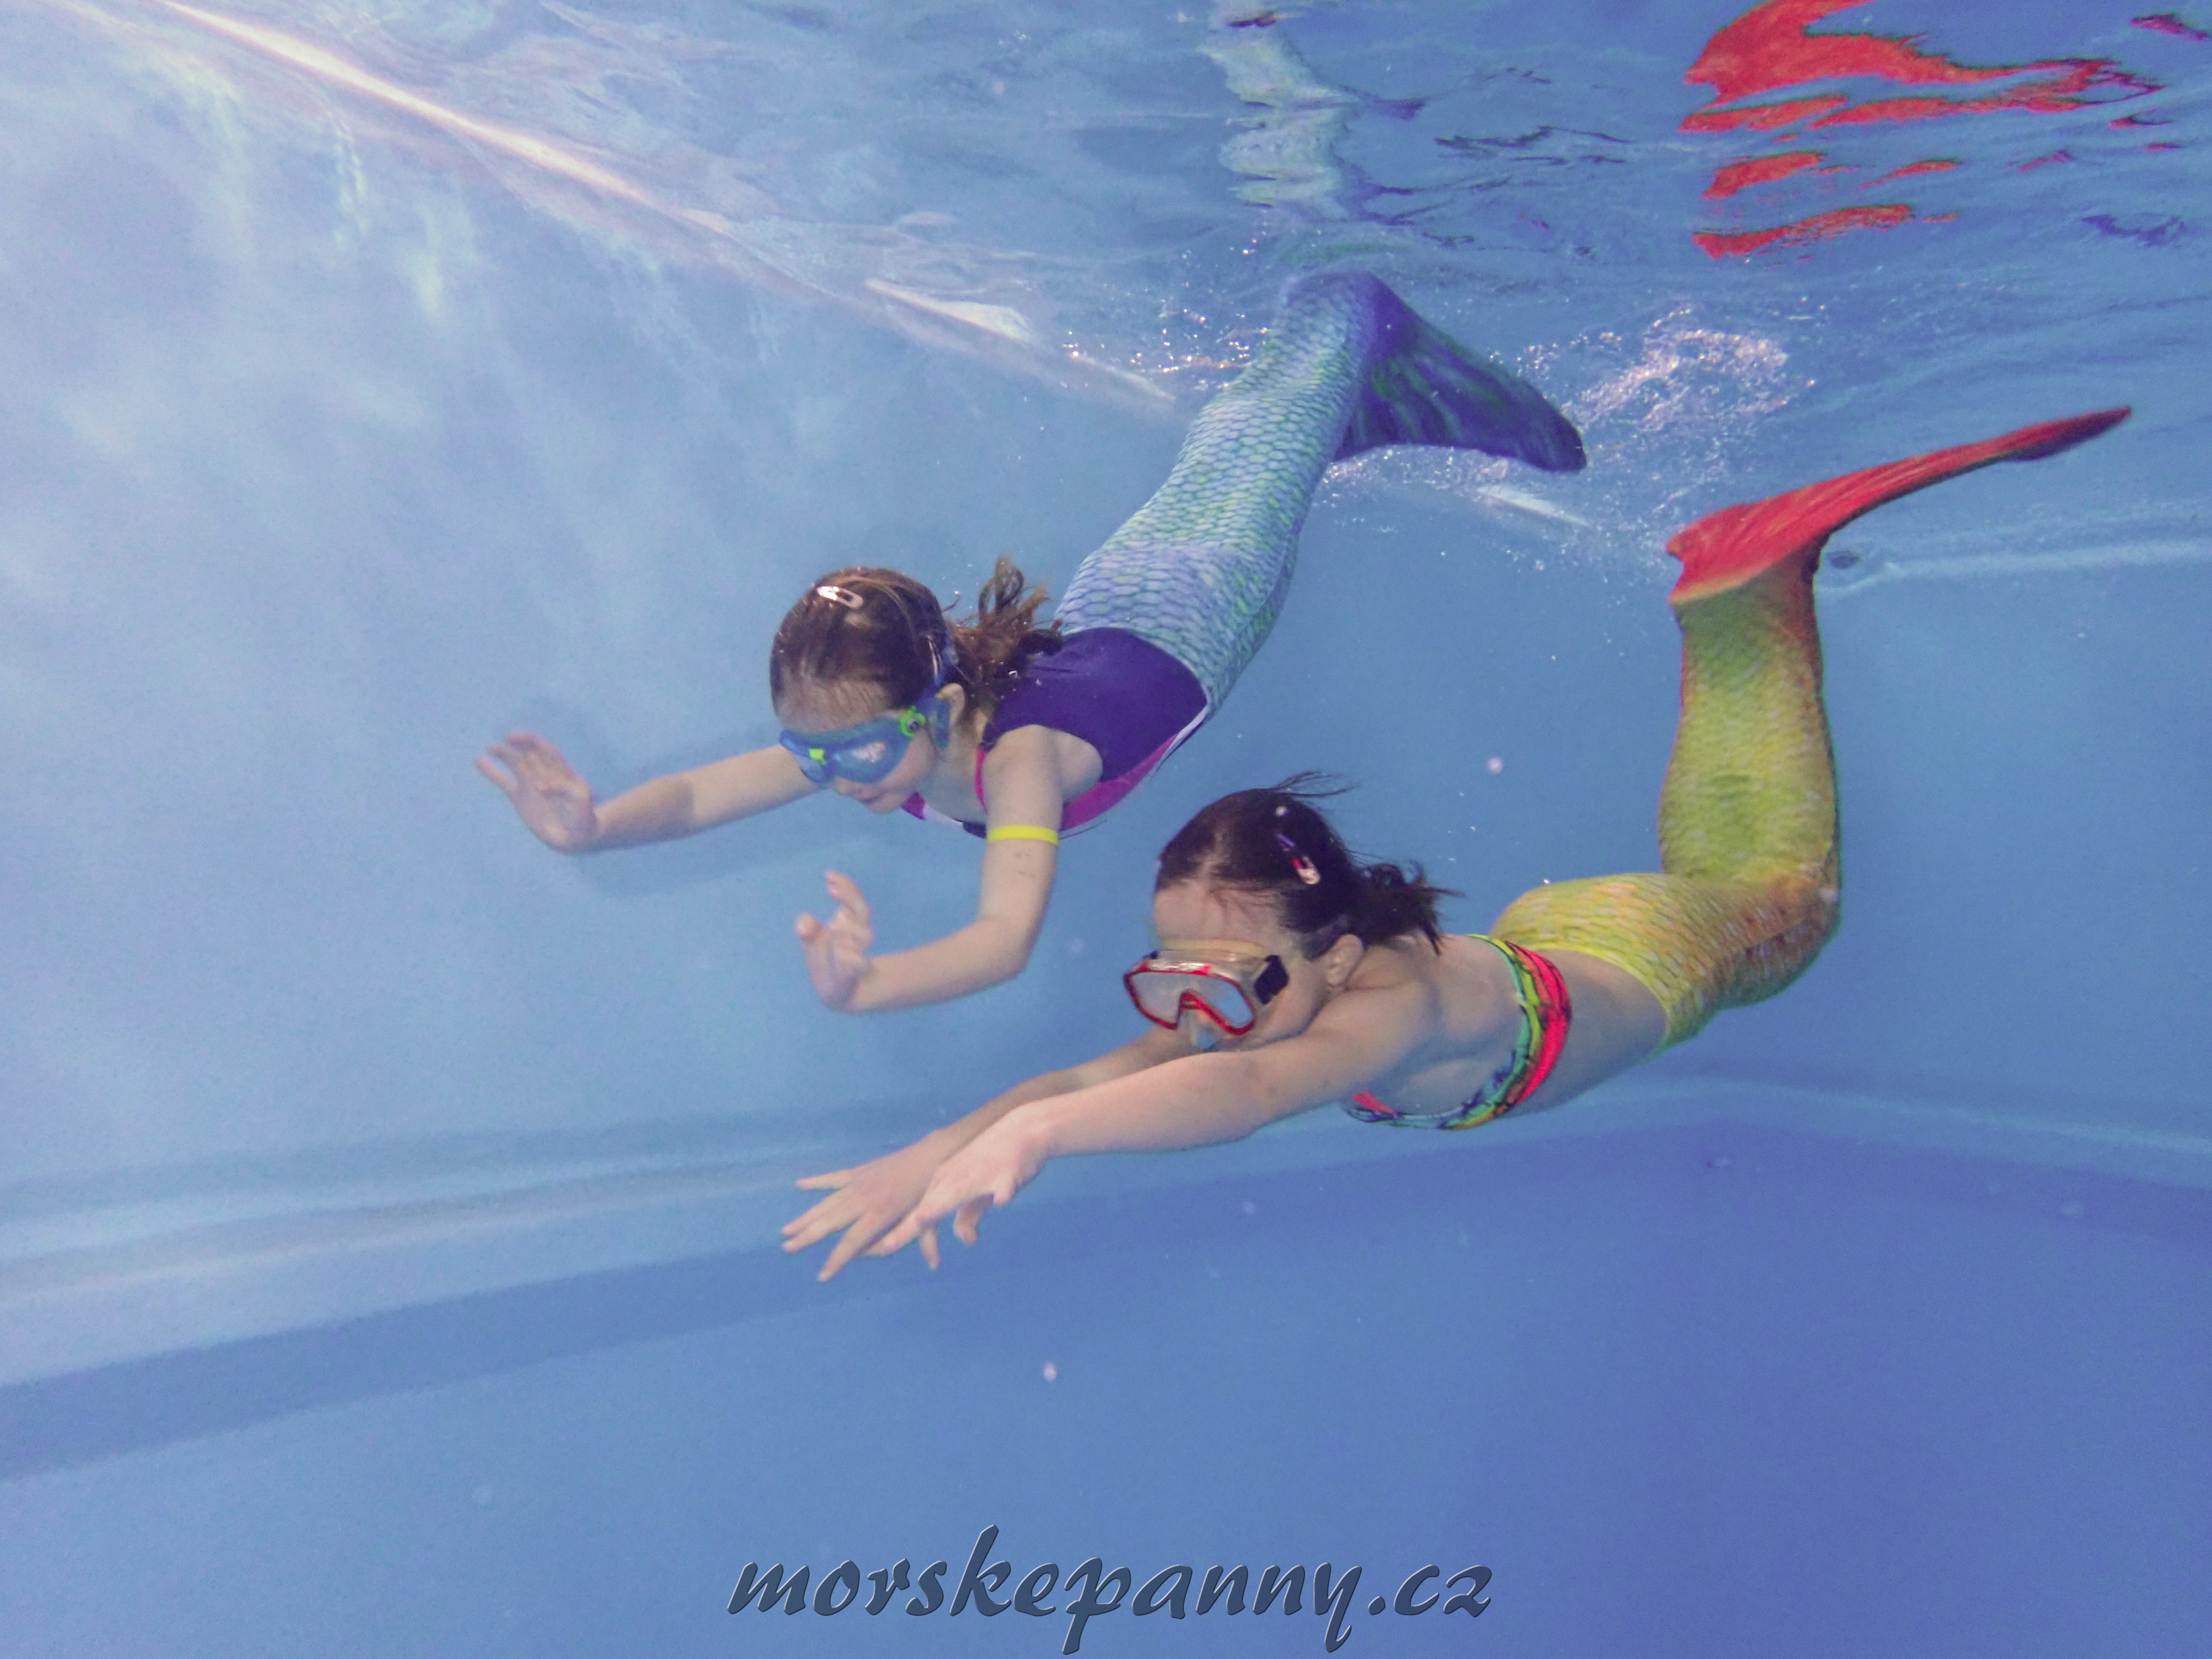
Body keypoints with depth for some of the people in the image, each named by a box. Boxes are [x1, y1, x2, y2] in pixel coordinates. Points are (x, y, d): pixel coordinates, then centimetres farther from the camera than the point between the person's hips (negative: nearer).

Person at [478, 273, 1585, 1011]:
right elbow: (698, 793, -32)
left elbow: (1008, 936, -60)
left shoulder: (1018, 753, -47)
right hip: (1106, 601, 5)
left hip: (1201, 604, -5)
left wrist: (866, 986, -76)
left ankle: (1367, 315, 49)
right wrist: (590, 828, -52)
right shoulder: (852, 734, -30)